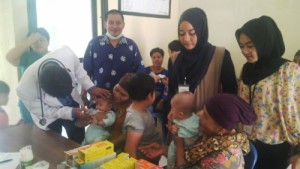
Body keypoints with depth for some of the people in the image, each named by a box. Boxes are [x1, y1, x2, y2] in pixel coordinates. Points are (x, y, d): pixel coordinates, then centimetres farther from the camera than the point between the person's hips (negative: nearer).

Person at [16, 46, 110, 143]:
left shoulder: (67, 54, -36)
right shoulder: (25, 87, -39)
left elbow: (78, 70, -11)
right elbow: (40, 111, -20)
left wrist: (91, 88, -24)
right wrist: (71, 112, -26)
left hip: (72, 104, 3)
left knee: (79, 142, 18)